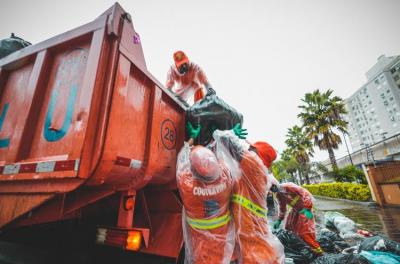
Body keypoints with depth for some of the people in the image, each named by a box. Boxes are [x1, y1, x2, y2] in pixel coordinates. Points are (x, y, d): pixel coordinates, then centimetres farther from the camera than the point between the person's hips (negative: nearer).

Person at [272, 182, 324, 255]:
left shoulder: (288, 186, -29)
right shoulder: (278, 195, -2)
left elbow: (306, 194, -27)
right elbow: (282, 208, 11)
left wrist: (307, 208, -27)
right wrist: (279, 220, 8)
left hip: (304, 207, -8)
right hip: (296, 209, 8)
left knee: (305, 228, -9)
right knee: (290, 226, 12)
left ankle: (316, 248, 5)